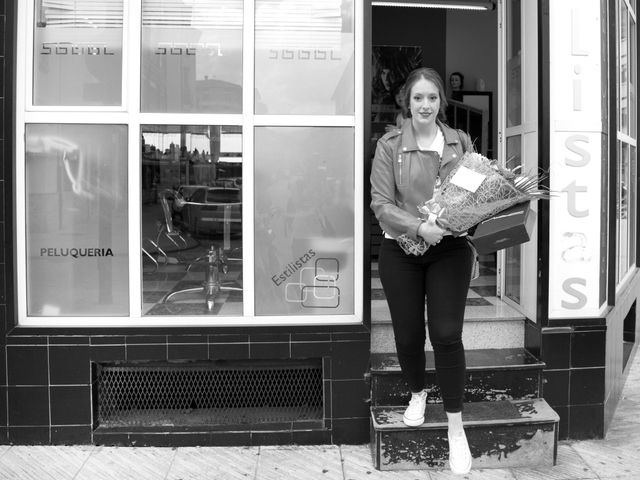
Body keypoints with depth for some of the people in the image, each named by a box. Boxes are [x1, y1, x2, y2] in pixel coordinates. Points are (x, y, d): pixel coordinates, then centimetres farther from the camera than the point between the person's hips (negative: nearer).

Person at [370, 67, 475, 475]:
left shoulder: (460, 143, 5)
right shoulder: (389, 146, -1)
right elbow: (381, 204, -8)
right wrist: (418, 227, -22)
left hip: (450, 249, 0)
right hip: (401, 250, 0)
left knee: (446, 334, -6)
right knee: (408, 334, 9)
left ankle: (456, 430, 9)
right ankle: (417, 393, 41)